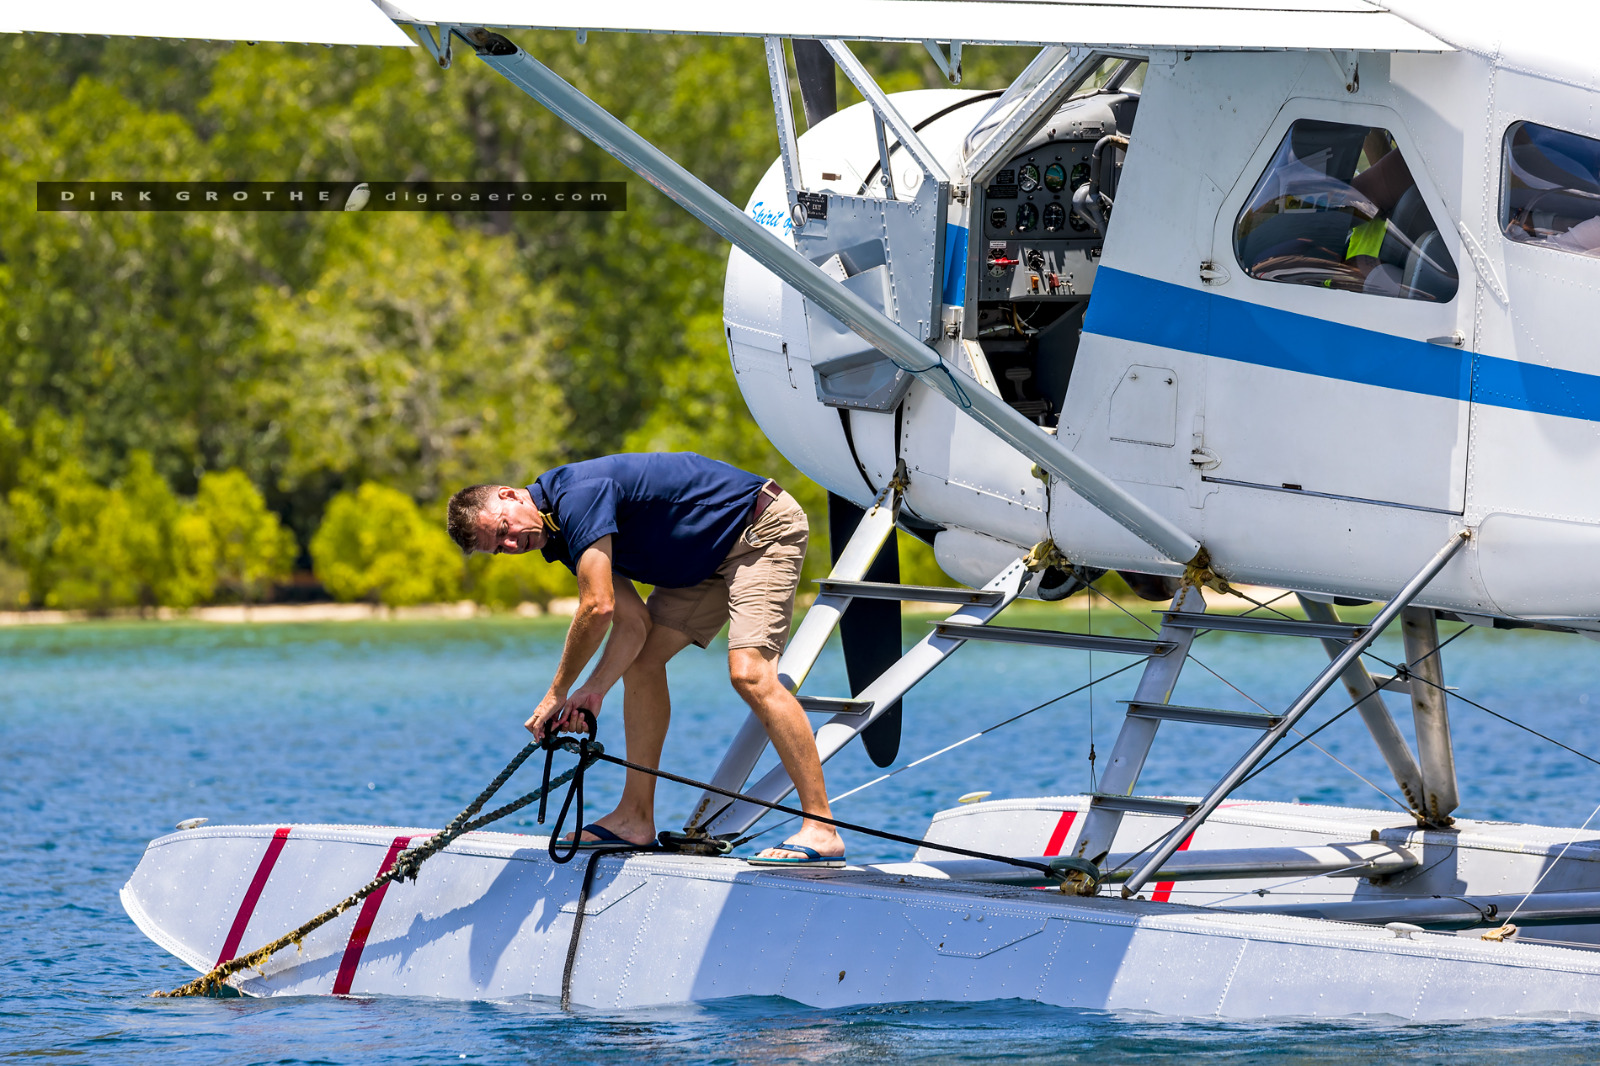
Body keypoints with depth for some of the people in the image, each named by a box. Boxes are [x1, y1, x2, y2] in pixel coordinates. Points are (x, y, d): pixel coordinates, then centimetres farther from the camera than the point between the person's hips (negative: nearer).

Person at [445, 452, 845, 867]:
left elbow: (598, 607, -28)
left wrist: (557, 693, -17)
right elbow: (633, 621, 0)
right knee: (641, 660, 4)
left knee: (749, 673, -23)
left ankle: (821, 831, -25)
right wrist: (594, 689, -14)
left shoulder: (577, 495, -24)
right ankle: (636, 817, 7)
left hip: (763, 527, -10)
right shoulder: (555, 535, 6)